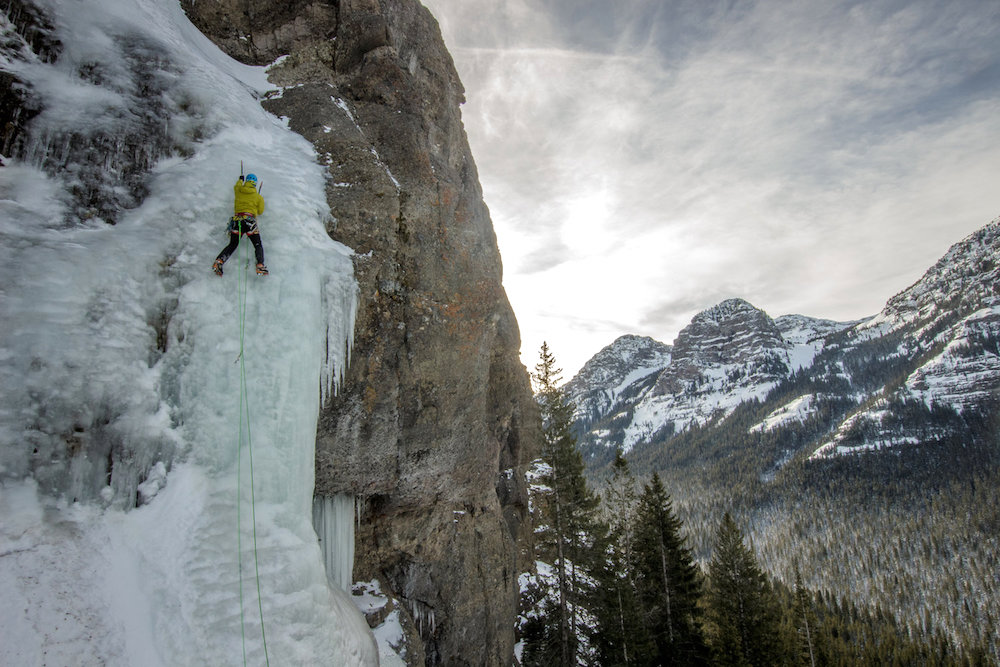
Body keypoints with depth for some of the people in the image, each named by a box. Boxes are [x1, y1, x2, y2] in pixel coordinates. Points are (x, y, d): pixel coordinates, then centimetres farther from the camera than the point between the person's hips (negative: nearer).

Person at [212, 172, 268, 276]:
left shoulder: (238, 190, 14)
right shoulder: (258, 197, 6)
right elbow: (260, 211, 14)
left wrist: (240, 179, 60)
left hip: (236, 220, 3)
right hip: (250, 221, -3)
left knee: (232, 244, 9)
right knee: (258, 245, 2)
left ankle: (219, 261, -10)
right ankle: (260, 265, -18)